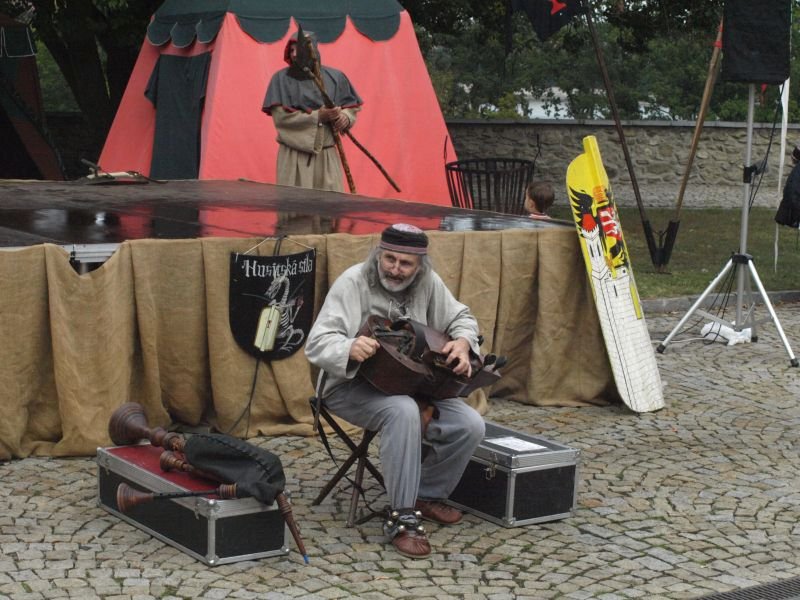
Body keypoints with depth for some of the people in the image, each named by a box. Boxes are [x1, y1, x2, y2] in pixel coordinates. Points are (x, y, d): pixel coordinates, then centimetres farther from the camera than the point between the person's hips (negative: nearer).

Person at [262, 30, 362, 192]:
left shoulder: (334, 77, 5)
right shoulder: (282, 79, -2)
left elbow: (351, 106, 13)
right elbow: (280, 116, -11)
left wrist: (345, 117, -11)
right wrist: (317, 116, -18)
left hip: (327, 157, 2)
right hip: (294, 158, -2)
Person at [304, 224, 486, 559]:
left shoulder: (428, 282, -2)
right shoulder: (353, 282, -17)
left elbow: (461, 318, 13)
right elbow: (316, 345, -22)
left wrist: (462, 342, -11)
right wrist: (350, 349, -44)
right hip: (352, 385, -5)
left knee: (470, 426, -14)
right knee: (403, 412, -37)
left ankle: (427, 495, 11)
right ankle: (402, 518, -28)